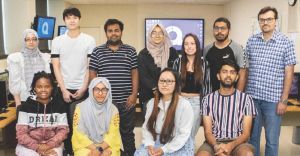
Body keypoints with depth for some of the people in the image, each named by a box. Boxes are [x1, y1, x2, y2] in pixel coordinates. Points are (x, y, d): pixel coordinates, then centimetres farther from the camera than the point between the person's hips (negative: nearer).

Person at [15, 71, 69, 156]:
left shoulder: (58, 105, 2)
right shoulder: (26, 106, -1)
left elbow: (63, 130, -1)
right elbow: (21, 133, -5)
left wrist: (49, 145, -15)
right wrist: (37, 147, -17)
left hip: (52, 145, 1)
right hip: (29, 145, 0)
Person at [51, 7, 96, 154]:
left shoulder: (89, 40, -1)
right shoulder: (57, 41, 3)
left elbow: (91, 67, -1)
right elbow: (56, 67, 1)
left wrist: (84, 88, -8)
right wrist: (64, 90, -7)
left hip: (83, 89, -1)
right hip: (64, 89, 1)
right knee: (66, 123, 9)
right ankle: (68, 150, 24)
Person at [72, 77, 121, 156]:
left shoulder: (113, 109, 2)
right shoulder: (81, 108, -2)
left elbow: (112, 134, -2)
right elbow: (78, 134, -5)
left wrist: (100, 149, -17)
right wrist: (95, 149, -15)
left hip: (107, 146, 1)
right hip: (85, 147, -1)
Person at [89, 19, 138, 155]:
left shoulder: (130, 51, 5)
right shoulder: (97, 51, 4)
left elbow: (134, 73, 3)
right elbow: (92, 74, 4)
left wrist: (134, 94, -5)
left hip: (126, 100, 0)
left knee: (127, 132, 11)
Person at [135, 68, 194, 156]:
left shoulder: (185, 105, -11)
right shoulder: (151, 103, 6)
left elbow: (184, 134, -13)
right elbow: (146, 127, 6)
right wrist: (150, 145, -11)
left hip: (178, 147, -3)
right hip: (156, 142, 3)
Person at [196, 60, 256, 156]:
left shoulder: (246, 99, 4)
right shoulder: (208, 99, 6)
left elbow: (246, 133, -1)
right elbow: (208, 132, 1)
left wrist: (230, 146, -21)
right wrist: (216, 146, -22)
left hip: (237, 143, 1)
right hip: (214, 143, 0)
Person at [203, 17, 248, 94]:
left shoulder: (237, 49, -5)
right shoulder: (206, 49, 7)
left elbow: (242, 76, -7)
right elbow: (203, 73, 11)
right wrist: (202, 93, 4)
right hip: (209, 95, 4)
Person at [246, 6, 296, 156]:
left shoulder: (286, 43, -3)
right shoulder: (251, 41, 5)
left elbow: (289, 73, -3)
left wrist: (283, 100, -8)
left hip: (273, 98, -3)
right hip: (251, 96, 3)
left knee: (272, 139, 7)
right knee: (251, 136, 14)